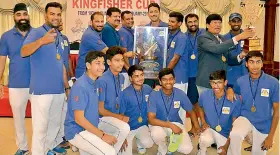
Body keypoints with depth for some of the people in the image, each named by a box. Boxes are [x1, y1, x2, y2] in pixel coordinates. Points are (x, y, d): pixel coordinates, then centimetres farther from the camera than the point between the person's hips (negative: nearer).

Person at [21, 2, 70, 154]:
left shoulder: (60, 38, 14)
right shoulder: (36, 32, -7)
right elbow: (23, 52, -26)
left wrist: (67, 86, 18)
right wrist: (42, 41, -44)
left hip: (59, 89, 7)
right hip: (41, 89, -7)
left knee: (55, 123, 19)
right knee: (40, 127, -2)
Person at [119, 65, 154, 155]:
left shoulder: (148, 89, -6)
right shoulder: (125, 94, -18)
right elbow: (121, 115, -11)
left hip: (142, 125, 2)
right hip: (128, 127, -2)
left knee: (148, 144, -25)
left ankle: (140, 143, 12)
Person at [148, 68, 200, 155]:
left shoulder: (180, 94, -11)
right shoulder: (154, 95, -19)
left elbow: (191, 111, 4)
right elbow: (151, 119, -24)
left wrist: (197, 127, -12)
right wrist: (171, 125, -33)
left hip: (175, 123, 2)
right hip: (159, 124, -1)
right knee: (156, 134, -36)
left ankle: (172, 142, 16)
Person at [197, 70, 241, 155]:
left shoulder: (235, 100, -19)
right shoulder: (204, 95, -12)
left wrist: (226, 145, -13)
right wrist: (203, 123, -3)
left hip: (225, 134, 1)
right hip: (209, 129, 0)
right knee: (205, 140, -32)